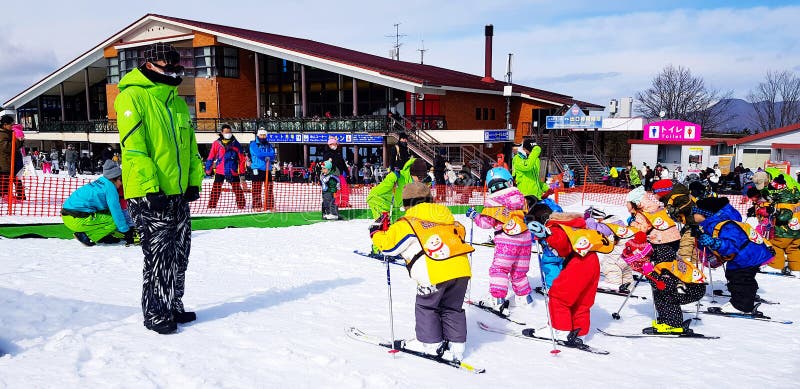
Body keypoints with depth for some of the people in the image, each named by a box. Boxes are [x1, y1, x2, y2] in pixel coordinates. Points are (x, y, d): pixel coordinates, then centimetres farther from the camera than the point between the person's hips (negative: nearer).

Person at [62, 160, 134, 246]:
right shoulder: (110, 187, -11)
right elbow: (117, 212, -12)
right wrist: (127, 233, -5)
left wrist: (129, 227, 24)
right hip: (78, 220, -9)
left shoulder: (101, 182, 16)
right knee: (114, 221, -6)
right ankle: (84, 235, -8)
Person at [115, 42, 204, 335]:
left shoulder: (178, 103, 16)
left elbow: (190, 147, 20)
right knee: (159, 256, -2)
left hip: (178, 193, 8)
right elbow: (133, 147, -16)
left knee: (179, 255, 13)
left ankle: (173, 307, 26)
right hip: (149, 195, -8)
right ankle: (155, 314, 11)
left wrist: (194, 181, 11)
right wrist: (150, 187, -21)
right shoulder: (133, 97, -8)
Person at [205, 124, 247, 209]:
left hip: (233, 171, 0)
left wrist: (242, 171, 3)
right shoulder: (216, 143, 3)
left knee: (237, 189, 4)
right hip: (219, 171, 0)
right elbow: (211, 157, 7)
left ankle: (241, 205, 14)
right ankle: (211, 205, 6)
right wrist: (208, 170, 5)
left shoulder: (236, 144, 4)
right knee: (216, 189, -1)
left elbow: (241, 158, 6)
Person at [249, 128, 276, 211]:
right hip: (257, 170, -3)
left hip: (267, 170, 3)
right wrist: (268, 154, -5)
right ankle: (257, 206, 4)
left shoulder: (269, 145, 14)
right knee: (256, 189, -2)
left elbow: (272, 156, 2)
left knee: (269, 189, 3)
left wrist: (268, 157, -17)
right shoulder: (253, 144, 3)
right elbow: (258, 154, -13)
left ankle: (270, 206, 7)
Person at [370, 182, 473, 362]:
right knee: (453, 308, 20)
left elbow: (387, 244, 5)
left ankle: (432, 345, 17)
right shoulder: (445, 215, 19)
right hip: (461, 269, 6)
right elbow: (460, 231, 28)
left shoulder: (407, 224, 3)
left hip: (435, 274, -5)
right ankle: (456, 347, 22)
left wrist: (376, 230, 23)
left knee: (426, 307, 16)